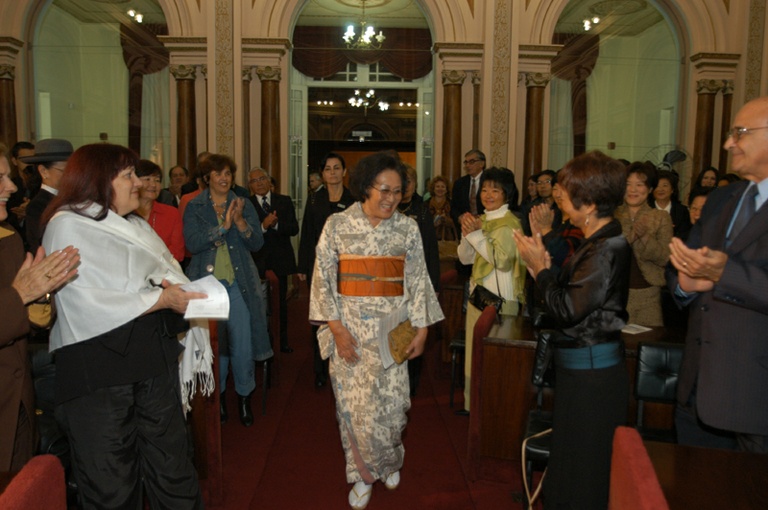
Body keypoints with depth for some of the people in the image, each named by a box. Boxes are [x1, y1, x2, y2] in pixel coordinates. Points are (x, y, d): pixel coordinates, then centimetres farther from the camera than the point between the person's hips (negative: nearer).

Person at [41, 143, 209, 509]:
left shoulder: (135, 226, 16)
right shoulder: (68, 226, -7)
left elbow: (167, 278, 14)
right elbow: (88, 304, -18)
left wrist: (176, 291, -9)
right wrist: (161, 299, -19)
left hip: (155, 363, 6)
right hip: (99, 372, -6)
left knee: (173, 474, 12)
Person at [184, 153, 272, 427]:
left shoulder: (243, 205, 7)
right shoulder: (194, 207, 2)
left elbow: (257, 243, 1)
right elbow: (192, 244, -11)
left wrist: (240, 222, -17)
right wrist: (223, 226, -19)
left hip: (239, 283, 1)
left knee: (242, 343, 0)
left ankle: (244, 396, 18)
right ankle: (218, 394, 27)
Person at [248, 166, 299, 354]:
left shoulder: (284, 201, 4)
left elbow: (294, 229, -4)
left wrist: (276, 224, -20)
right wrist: (263, 226, -26)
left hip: (280, 260, 2)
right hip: (257, 261, -2)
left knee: (281, 303, 13)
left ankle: (283, 342, 24)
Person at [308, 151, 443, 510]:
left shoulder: (408, 228, 2)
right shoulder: (337, 225, -3)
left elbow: (418, 281, 4)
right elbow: (323, 279, -4)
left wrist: (421, 329, 0)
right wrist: (337, 329, -10)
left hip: (392, 327, 1)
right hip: (350, 326, -1)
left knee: (391, 403, 6)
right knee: (355, 405, 6)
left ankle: (388, 463, 35)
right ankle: (364, 474, 27)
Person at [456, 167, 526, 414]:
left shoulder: (509, 223, -10)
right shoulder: (482, 220, 12)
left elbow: (502, 259, -20)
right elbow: (465, 257, 10)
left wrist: (476, 234, -19)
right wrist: (467, 232, -6)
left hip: (500, 297, -8)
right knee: (474, 350, 16)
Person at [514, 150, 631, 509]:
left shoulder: (607, 247, -21)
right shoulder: (600, 241, 9)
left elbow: (568, 310, -23)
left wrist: (540, 267, -12)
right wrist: (543, 266, 0)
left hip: (591, 374, -10)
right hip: (582, 367, 10)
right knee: (571, 465, 23)